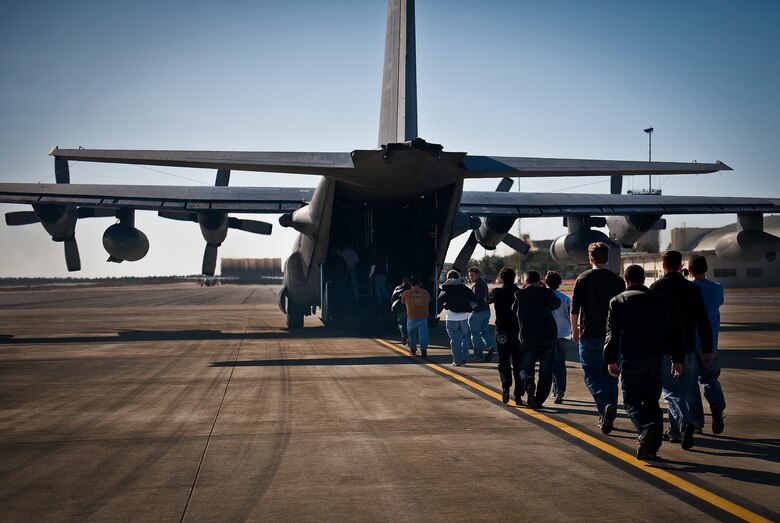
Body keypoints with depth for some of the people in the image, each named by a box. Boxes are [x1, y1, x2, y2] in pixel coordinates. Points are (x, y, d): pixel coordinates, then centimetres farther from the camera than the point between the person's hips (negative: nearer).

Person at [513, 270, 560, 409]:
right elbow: (557, 304, 15)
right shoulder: (546, 293, -3)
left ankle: (529, 385, -20)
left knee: (525, 369, 11)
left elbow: (514, 309, 16)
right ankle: (539, 400, 5)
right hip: (548, 339, 0)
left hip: (528, 340, 0)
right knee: (545, 372, 10)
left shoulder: (520, 296, -2)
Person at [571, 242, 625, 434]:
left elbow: (574, 308, -4)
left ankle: (605, 406, -21)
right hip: (613, 336, 3)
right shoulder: (617, 280, 3)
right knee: (610, 375, 12)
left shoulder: (583, 279, -4)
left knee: (591, 374, 3)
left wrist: (575, 330, 9)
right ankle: (608, 417, 13)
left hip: (590, 335, -3)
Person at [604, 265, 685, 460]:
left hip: (631, 360, -3)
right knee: (652, 402, 14)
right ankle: (652, 446, 9)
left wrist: (610, 360, 2)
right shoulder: (664, 301, 10)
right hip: (656, 360, 3)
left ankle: (646, 429, -24)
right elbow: (676, 332, 10)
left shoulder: (618, 301, 1)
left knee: (631, 402, 4)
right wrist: (677, 359, 15)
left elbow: (613, 333, -3)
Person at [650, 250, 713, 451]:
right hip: (687, 347, 3)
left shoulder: (656, 288, -5)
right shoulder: (692, 288, 2)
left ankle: (685, 423, -24)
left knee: (671, 391, -1)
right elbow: (703, 321, 1)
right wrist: (707, 349, 6)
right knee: (680, 389, 16)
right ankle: (676, 432, 22)